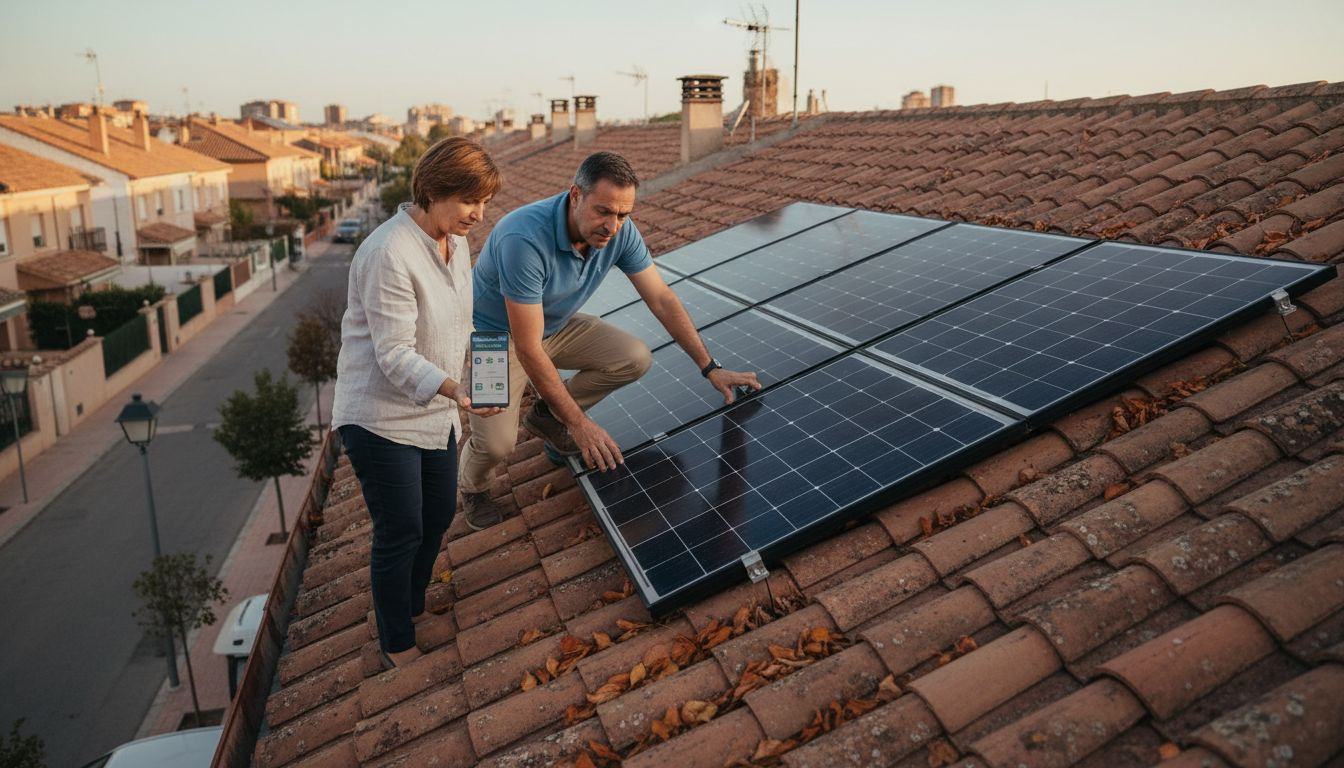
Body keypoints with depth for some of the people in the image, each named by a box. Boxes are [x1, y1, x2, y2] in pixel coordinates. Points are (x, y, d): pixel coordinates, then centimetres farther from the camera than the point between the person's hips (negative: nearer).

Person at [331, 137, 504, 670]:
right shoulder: (389, 253, -26)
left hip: (434, 412, 9)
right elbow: (395, 355, -28)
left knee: (439, 515, 19)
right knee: (400, 535, 3)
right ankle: (397, 646, 25)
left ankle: (411, 607, 44)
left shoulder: (454, 241, 2)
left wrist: (455, 402, 17)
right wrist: (454, 389, -41)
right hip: (380, 417, -8)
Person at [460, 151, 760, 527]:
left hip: (556, 325, 6)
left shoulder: (620, 231, -19)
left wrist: (710, 368, -8)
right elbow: (528, 349, -34)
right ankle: (472, 485, 18)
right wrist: (579, 423, -29)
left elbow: (662, 298, -7)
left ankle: (547, 415, 9)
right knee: (497, 443, -21)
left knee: (635, 358, -14)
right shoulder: (525, 240, -38)